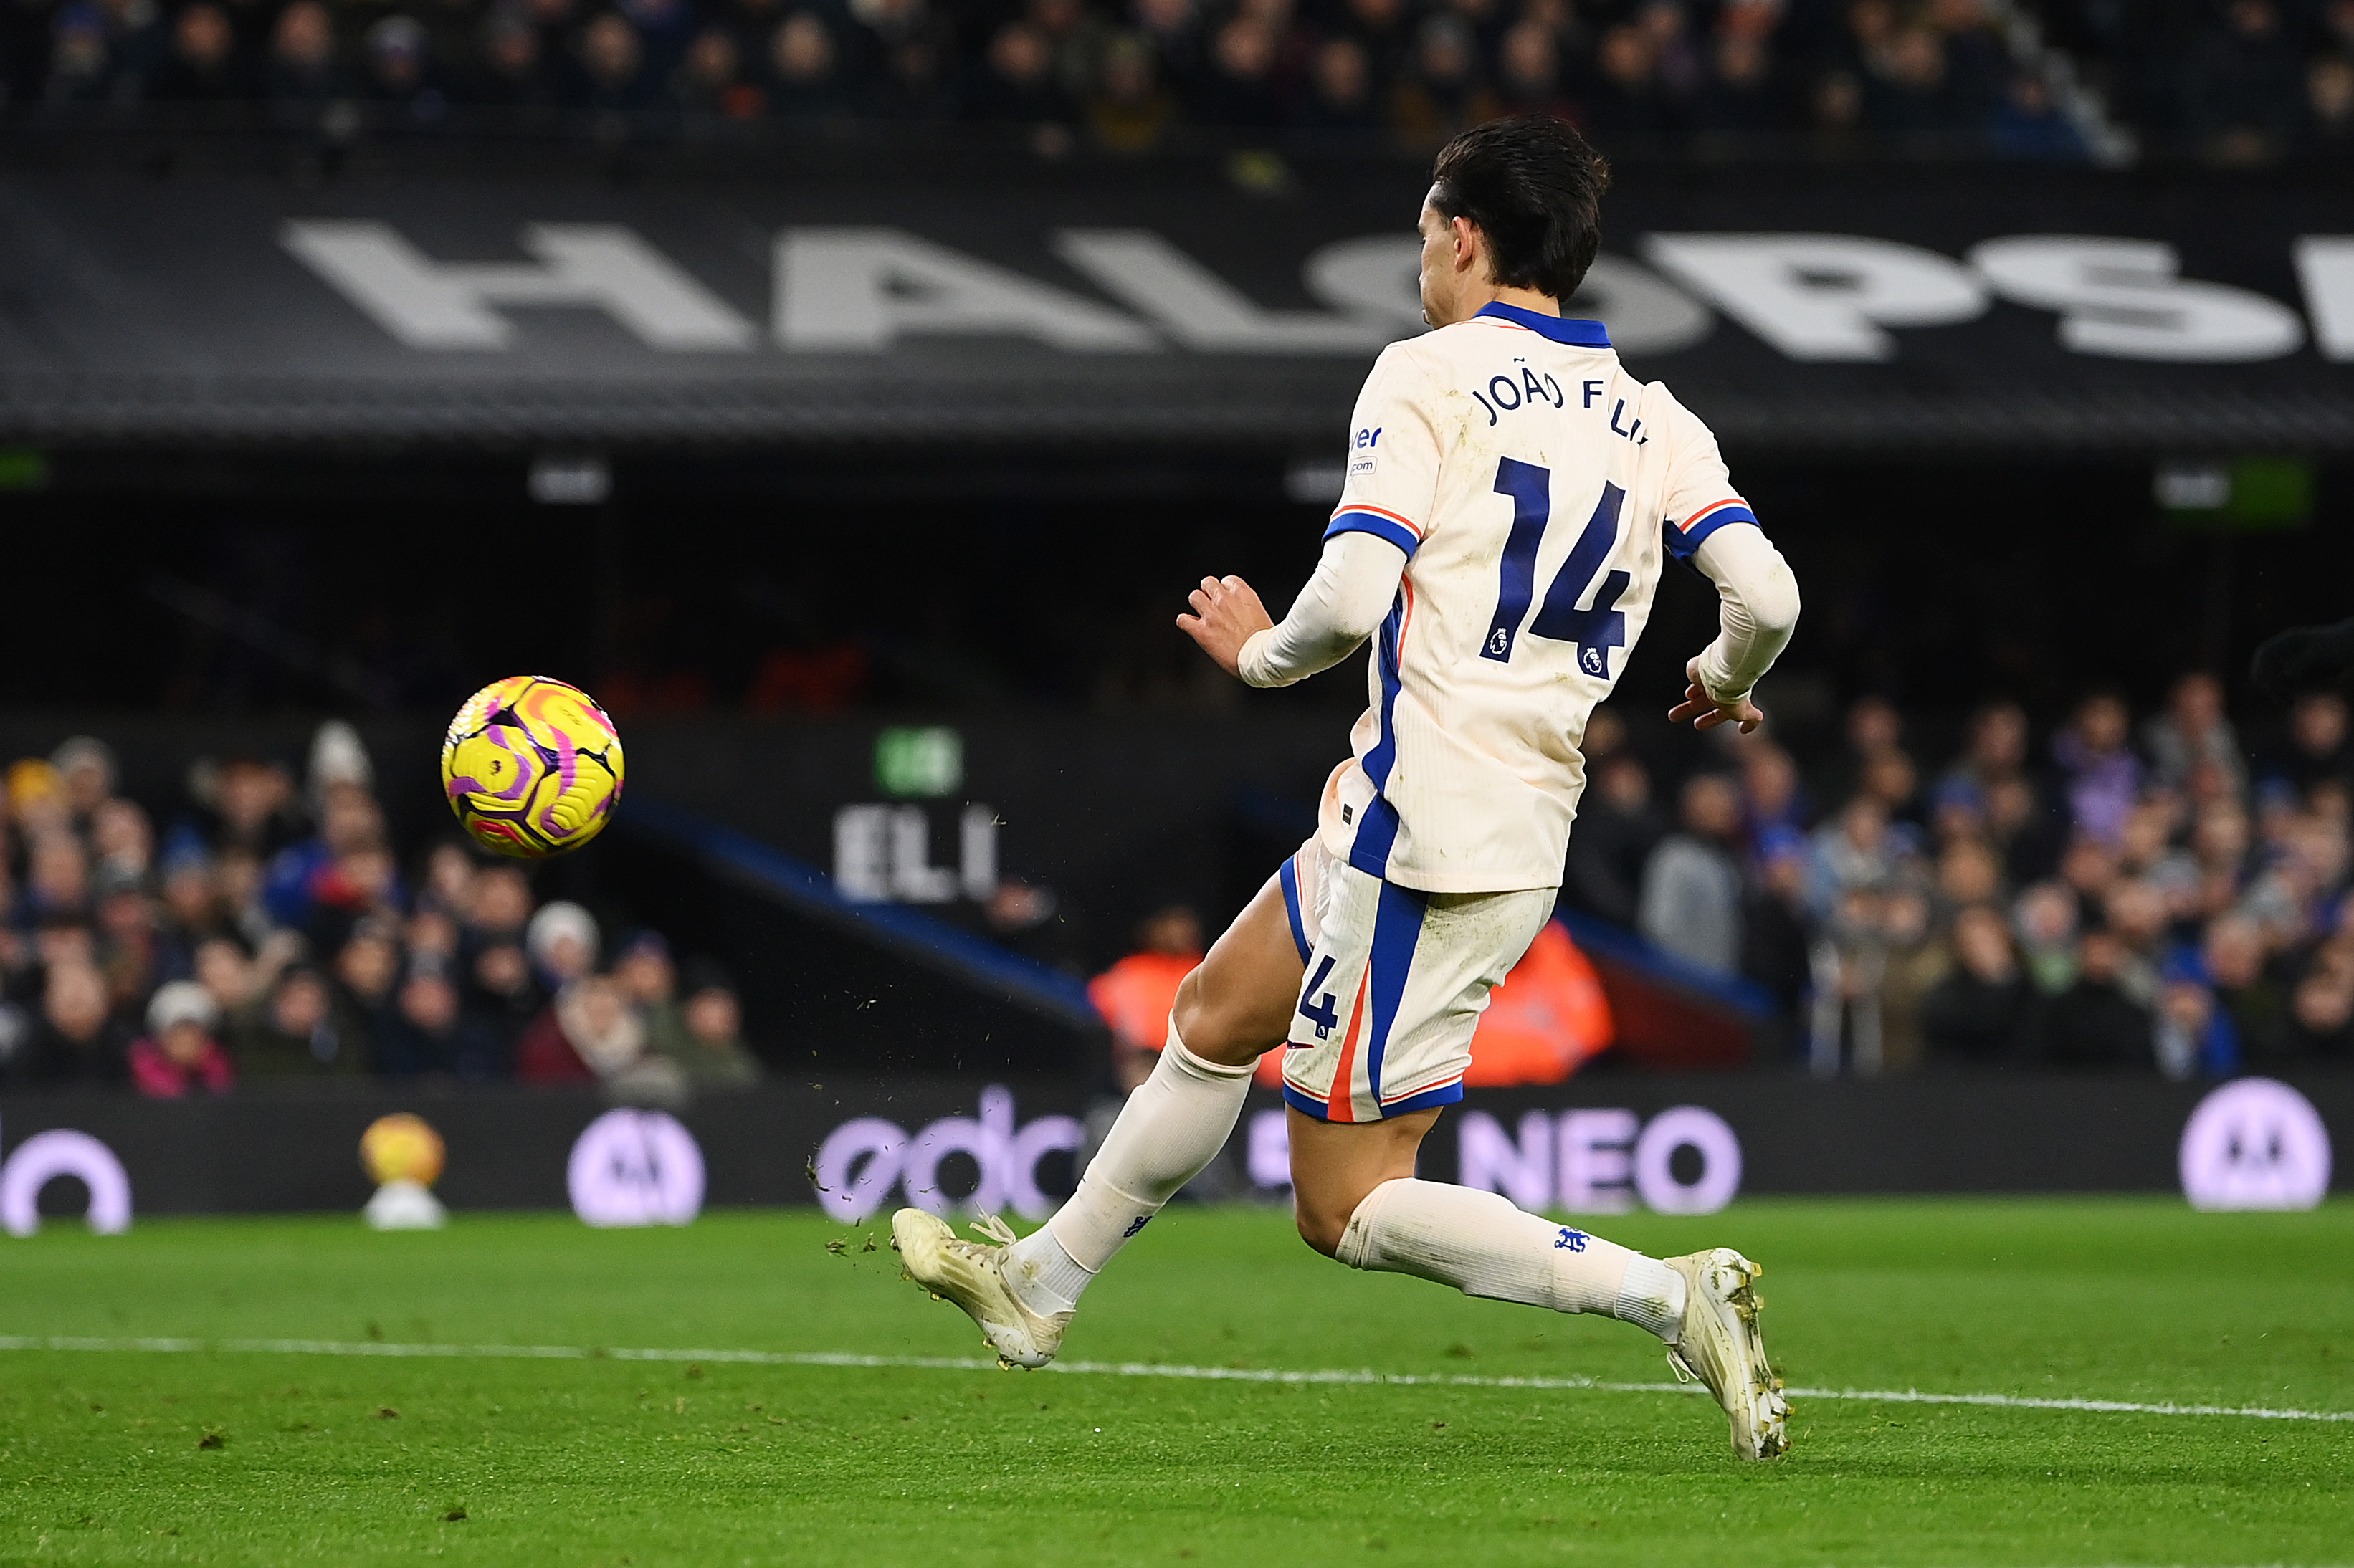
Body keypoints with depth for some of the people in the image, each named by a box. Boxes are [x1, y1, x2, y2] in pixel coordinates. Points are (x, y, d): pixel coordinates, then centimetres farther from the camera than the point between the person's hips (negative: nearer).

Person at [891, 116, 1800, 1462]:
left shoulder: (1428, 376, -9)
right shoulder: (1657, 421, 8)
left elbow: (1350, 600, -19)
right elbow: (1766, 598, -5)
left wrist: (1258, 652, 3)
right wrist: (1719, 687, 18)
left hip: (1425, 835, -8)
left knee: (1350, 1208, -2)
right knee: (1216, 1015, 26)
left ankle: (1670, 1295, -17)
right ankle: (1039, 1284, 41)